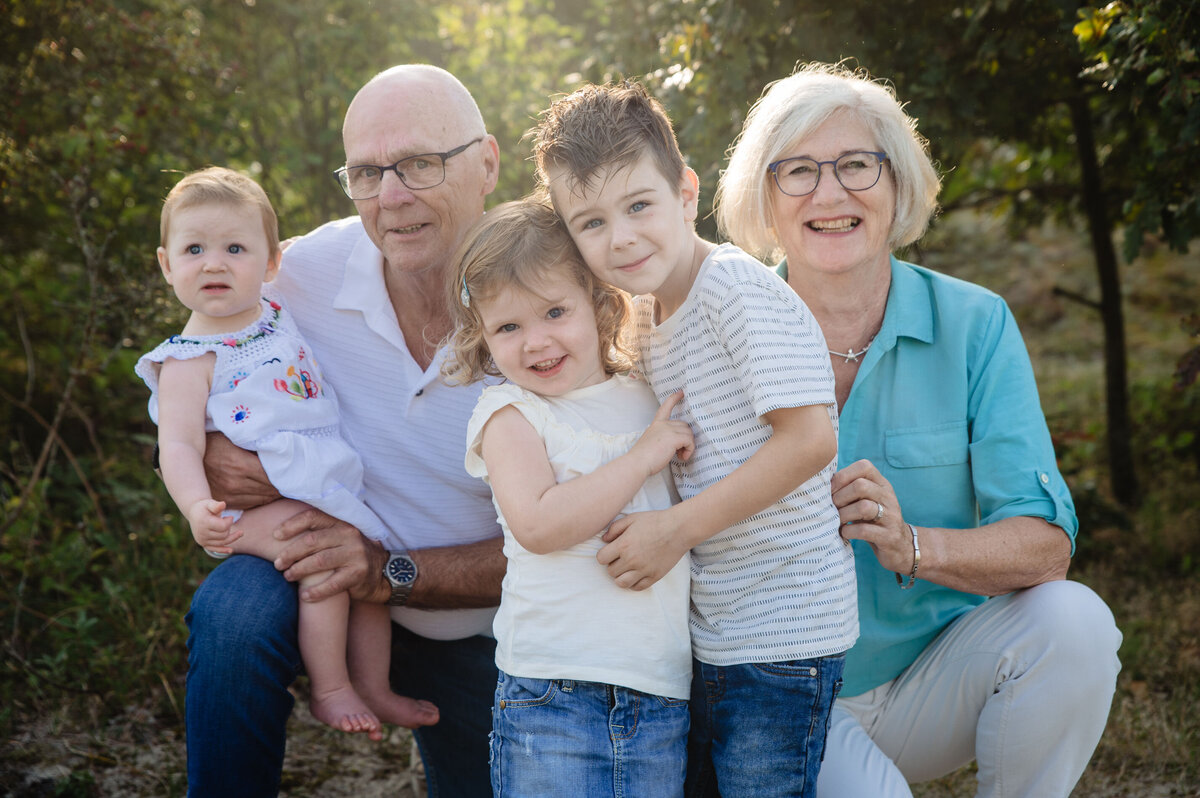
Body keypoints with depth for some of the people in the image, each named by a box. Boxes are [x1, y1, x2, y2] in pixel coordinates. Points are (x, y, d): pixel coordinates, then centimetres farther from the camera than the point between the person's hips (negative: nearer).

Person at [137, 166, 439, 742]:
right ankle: (329, 691, -9)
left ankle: (373, 687, 19)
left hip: (329, 486, 7)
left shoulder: (280, 315, 9)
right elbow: (179, 444, -22)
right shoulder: (189, 361, -10)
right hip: (259, 499, -7)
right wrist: (197, 507, -37)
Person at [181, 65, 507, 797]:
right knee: (235, 611, -32)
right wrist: (207, 455, -23)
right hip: (320, 562, 0)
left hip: (477, 631, 1)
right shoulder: (305, 271, -18)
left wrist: (394, 572, -29)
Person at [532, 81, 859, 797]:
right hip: (704, 632, 9)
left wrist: (677, 528, -20)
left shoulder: (738, 288, -17)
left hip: (780, 634, -9)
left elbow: (809, 439, -24)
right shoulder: (645, 316, 10)